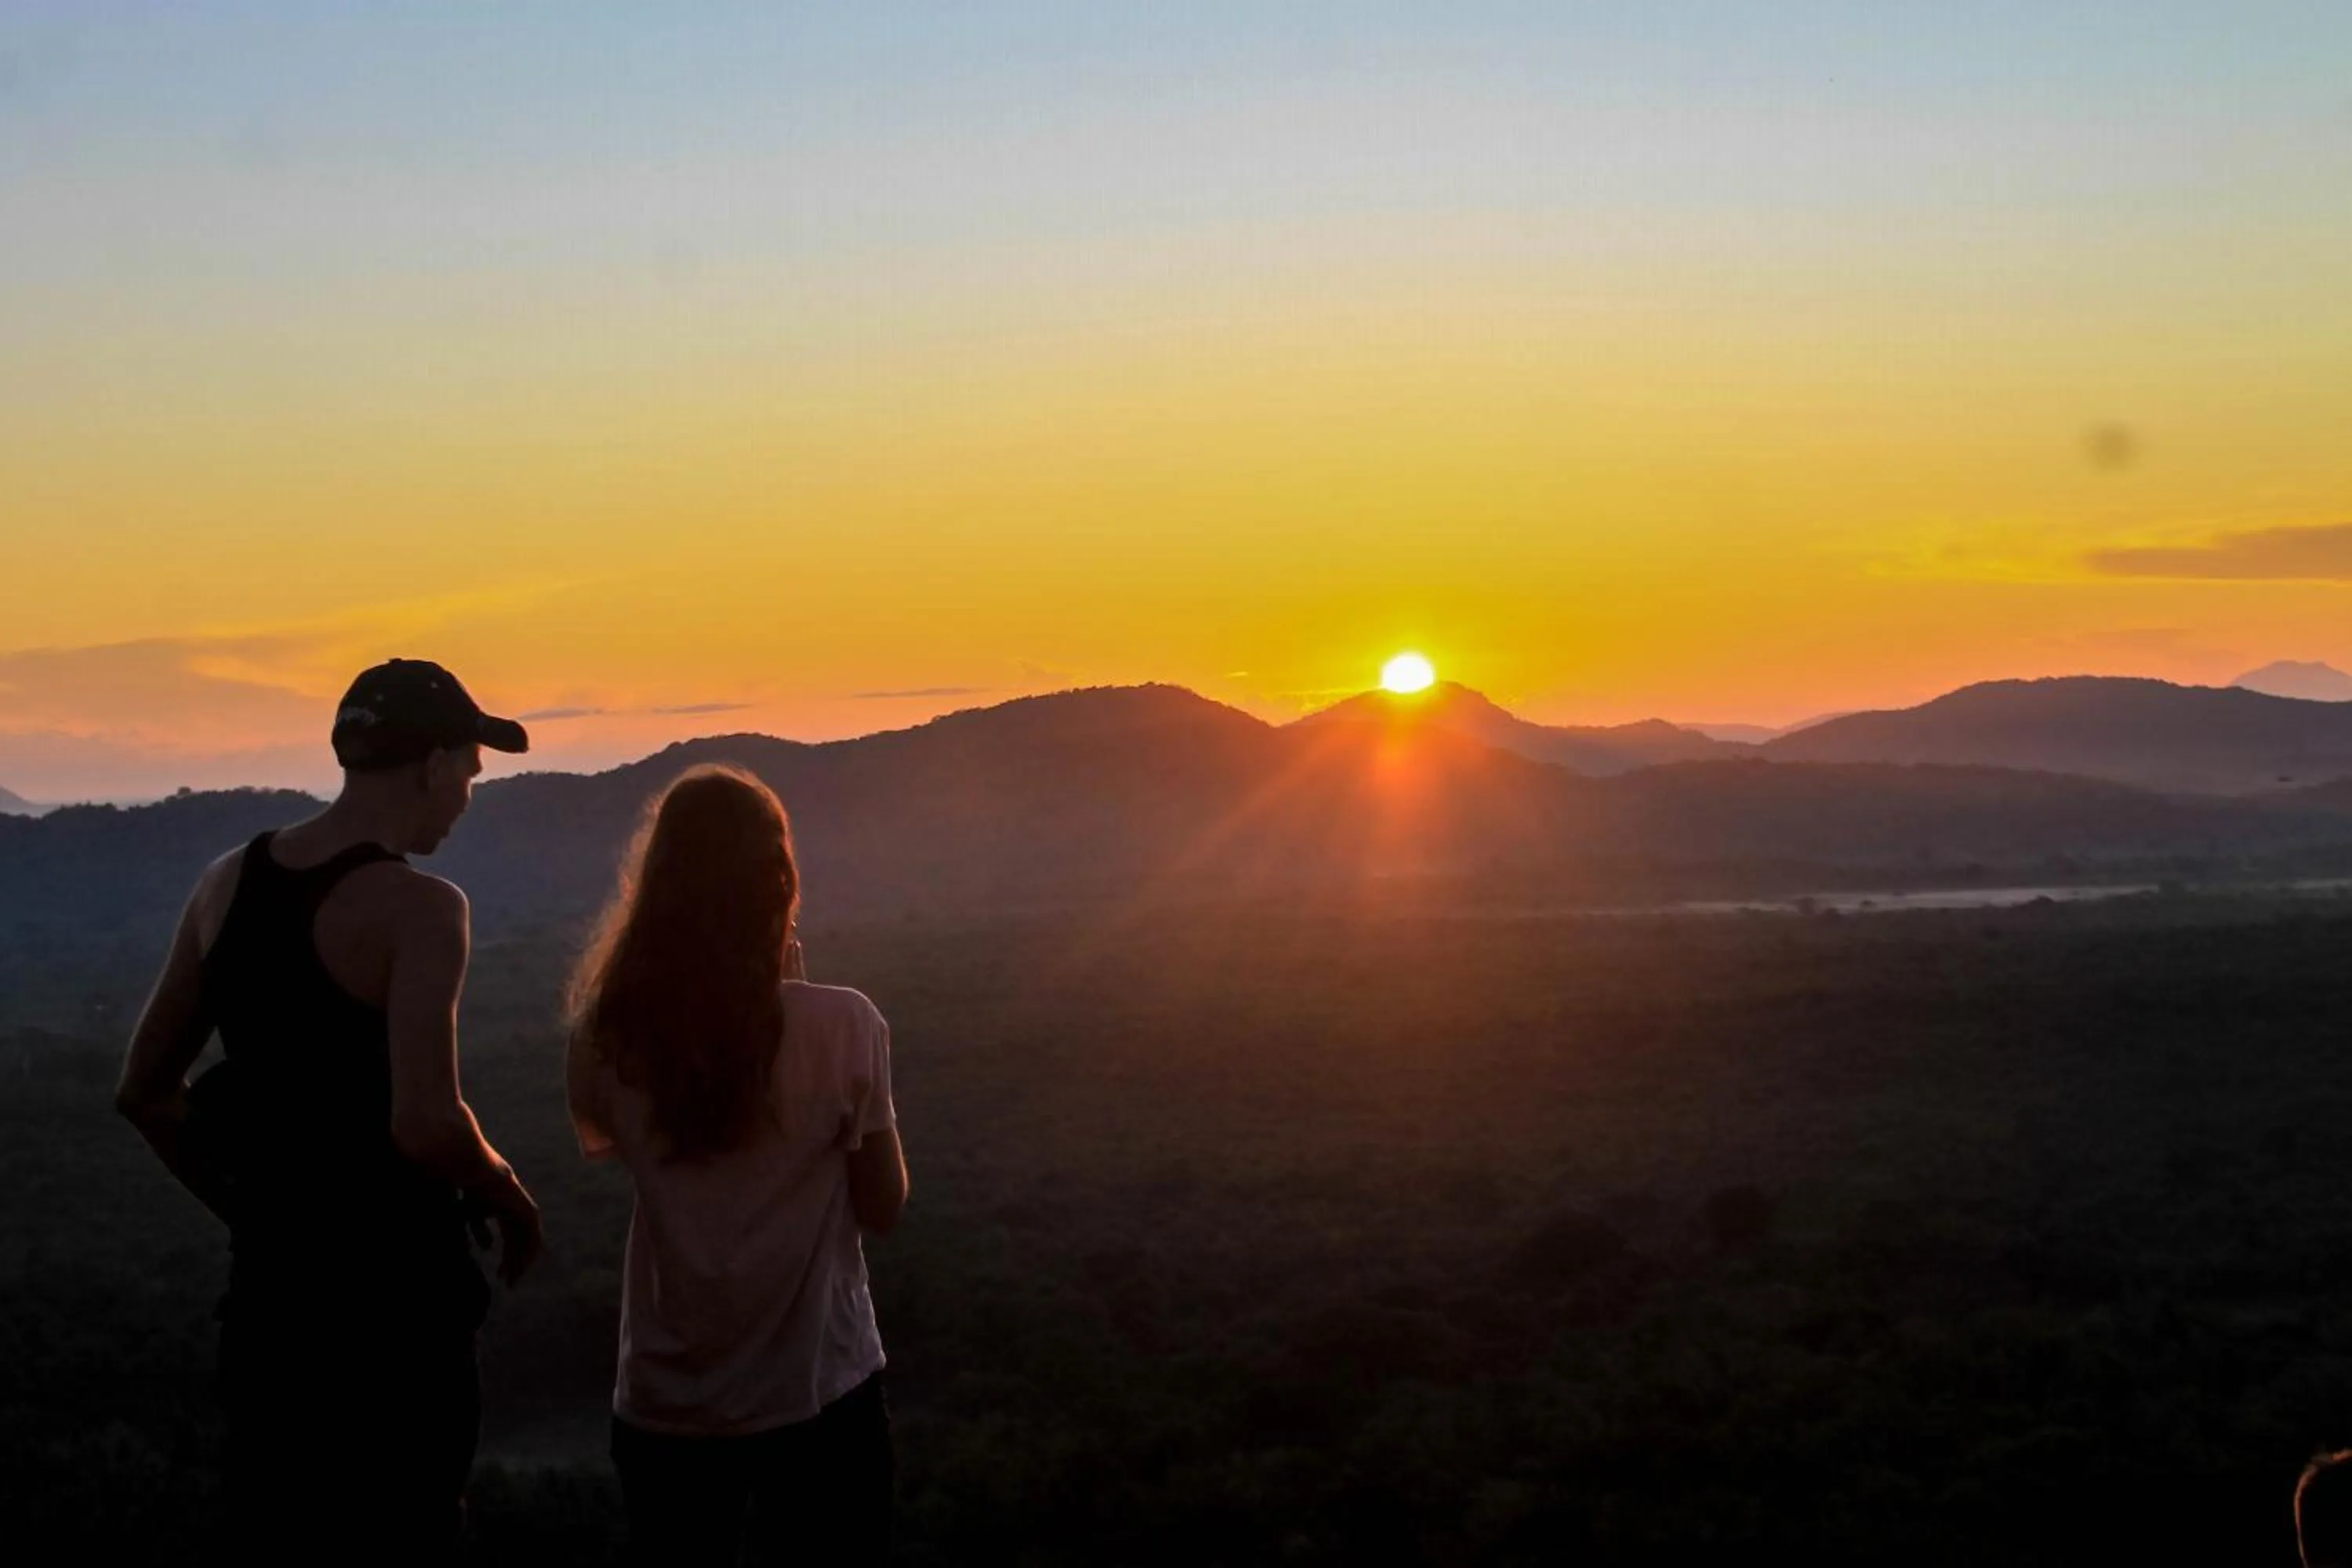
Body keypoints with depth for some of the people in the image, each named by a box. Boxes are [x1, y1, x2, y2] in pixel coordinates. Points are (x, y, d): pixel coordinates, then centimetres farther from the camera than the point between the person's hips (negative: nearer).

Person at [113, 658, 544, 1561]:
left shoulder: (226, 883, 3)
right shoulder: (417, 907, -18)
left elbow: (144, 1092, 10)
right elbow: (426, 1125, -27)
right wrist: (510, 1203, -8)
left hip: (266, 1280, 7)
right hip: (390, 1288, -6)